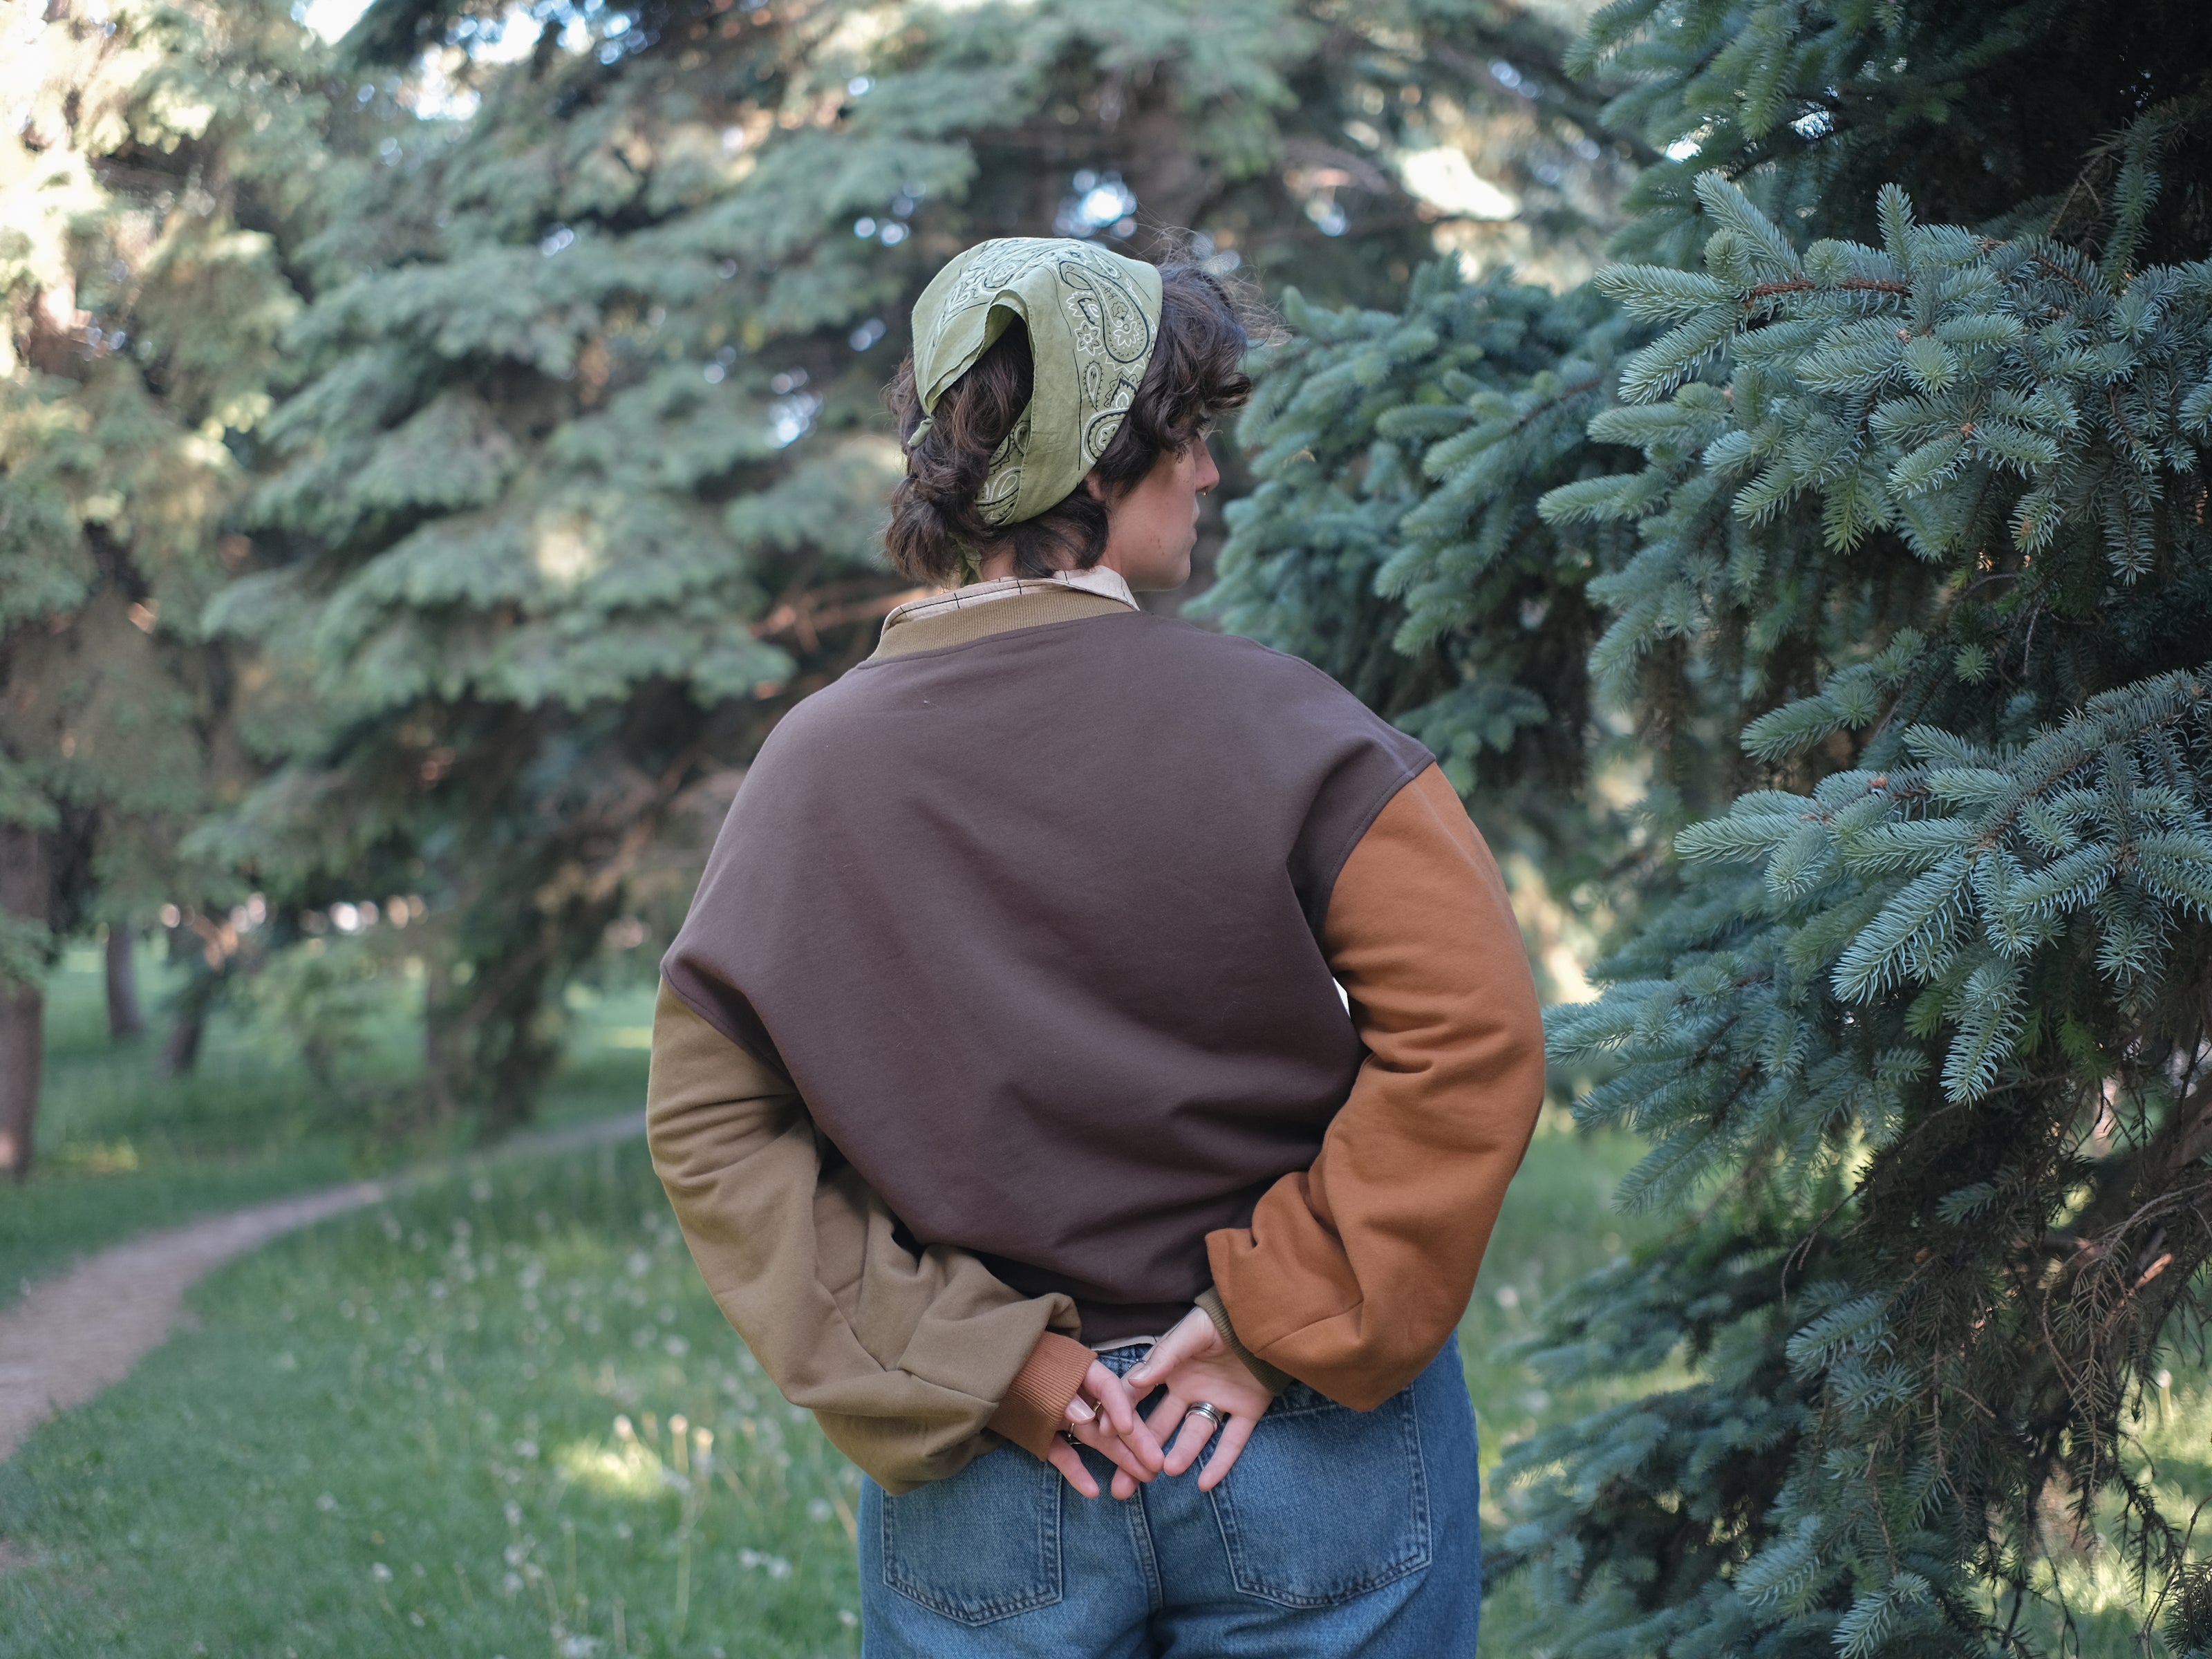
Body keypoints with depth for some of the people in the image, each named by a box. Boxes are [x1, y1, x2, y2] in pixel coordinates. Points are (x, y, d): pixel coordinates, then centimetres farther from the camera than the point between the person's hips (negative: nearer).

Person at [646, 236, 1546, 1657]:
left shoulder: (812, 766, -5)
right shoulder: (1276, 724, -14)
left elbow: (710, 1125, -4)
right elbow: (1472, 1037, -17)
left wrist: (966, 1363, -6)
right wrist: (1284, 1321, -11)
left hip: (988, 1494, 2)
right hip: (1310, 1463, -2)